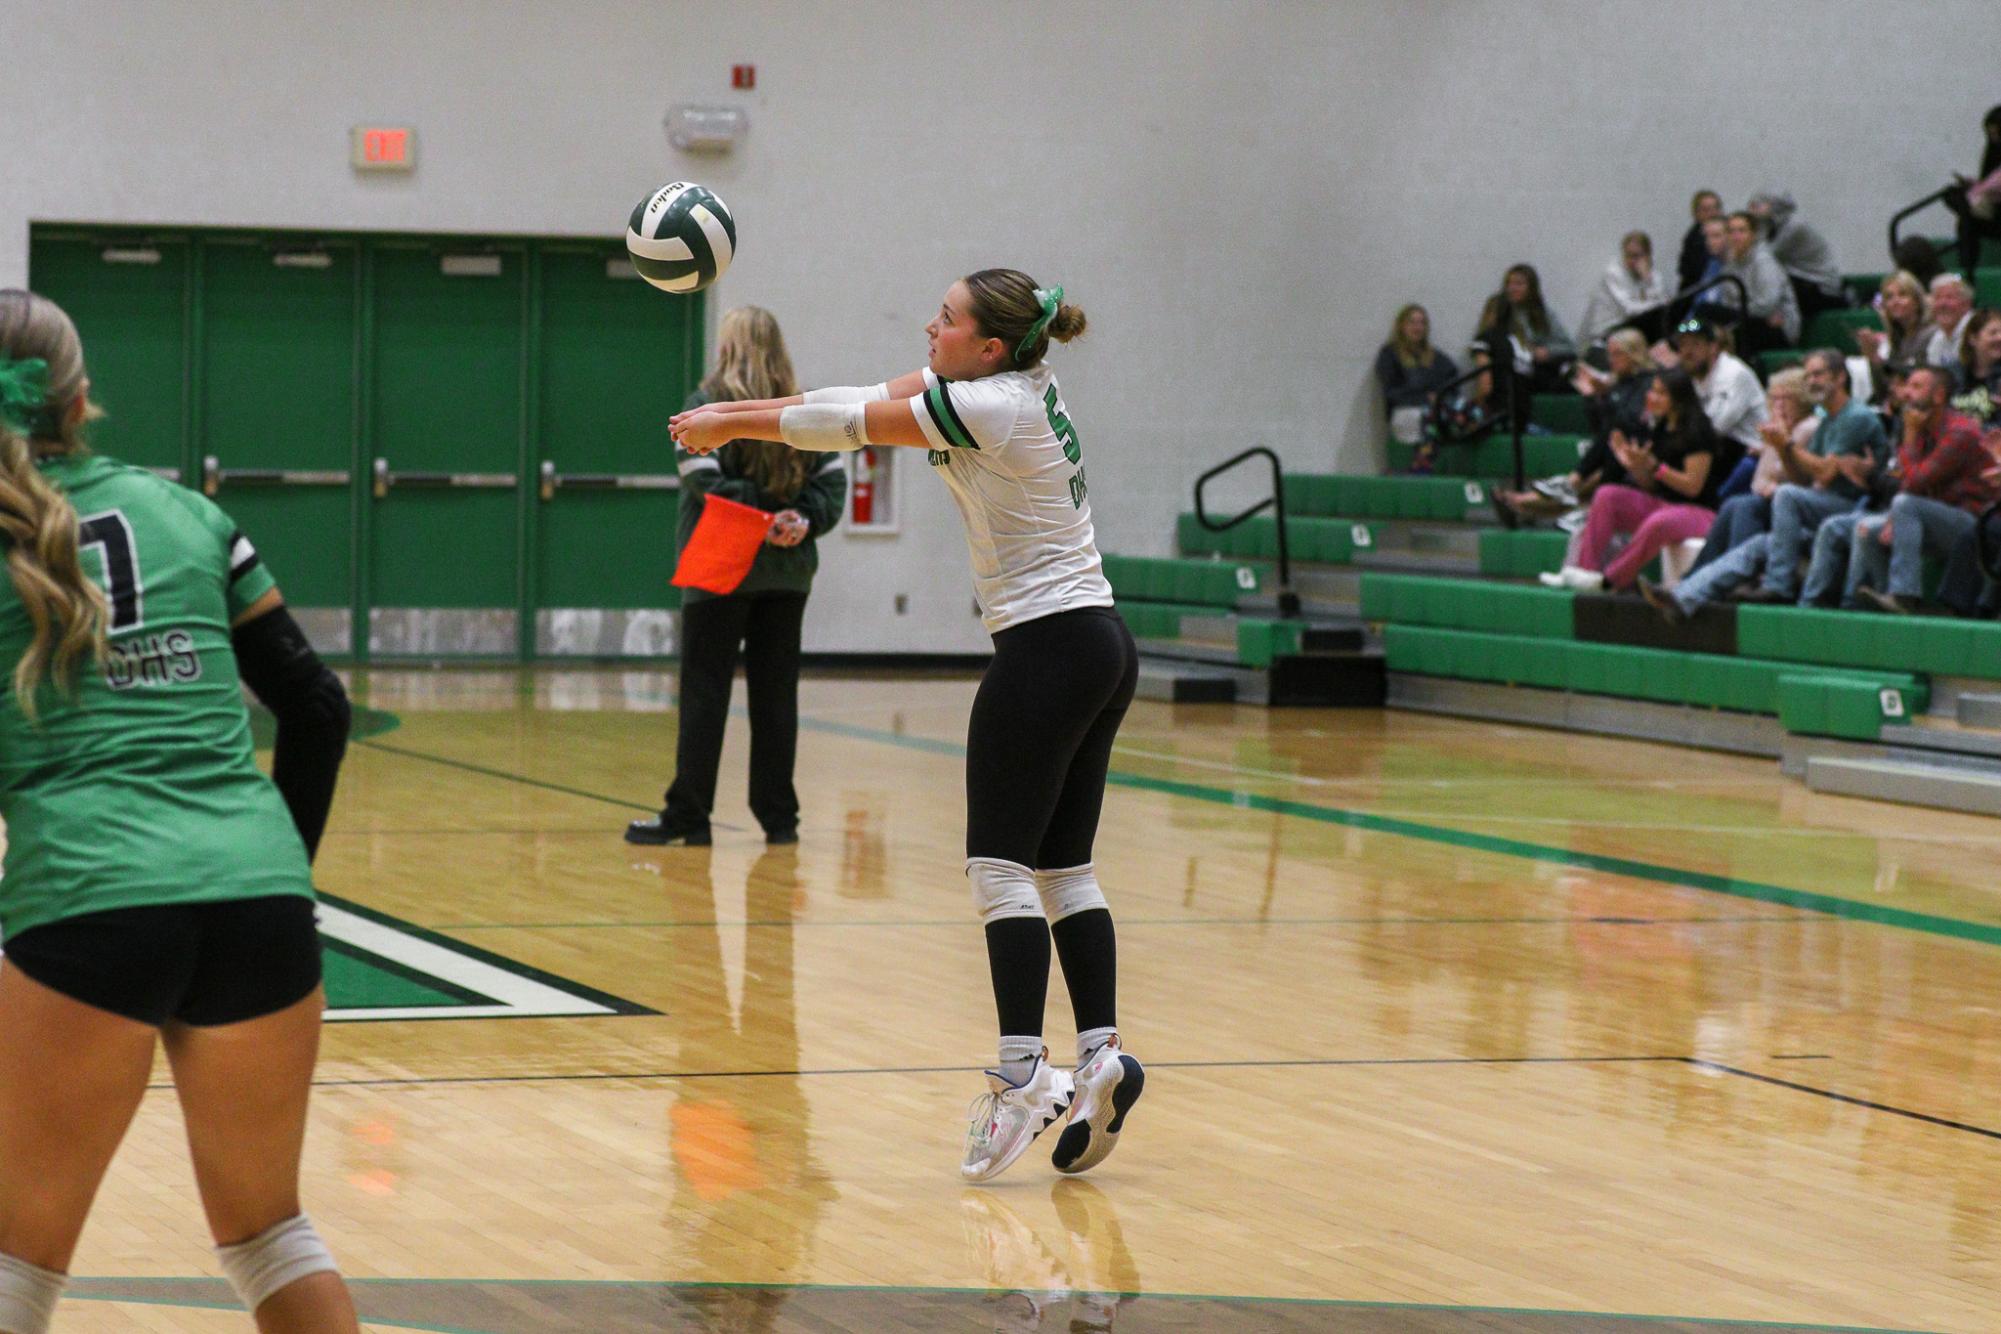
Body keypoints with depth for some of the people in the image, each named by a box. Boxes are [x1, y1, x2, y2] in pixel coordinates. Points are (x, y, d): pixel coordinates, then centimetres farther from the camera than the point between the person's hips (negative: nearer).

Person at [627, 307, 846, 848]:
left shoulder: (707, 406, -4)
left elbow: (705, 480, -16)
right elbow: (832, 478, 3)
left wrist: (762, 519, -16)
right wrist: (803, 521, -9)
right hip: (787, 571, 4)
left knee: (704, 693, -1)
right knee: (775, 693, 8)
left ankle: (687, 816, -2)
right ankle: (779, 817, 8)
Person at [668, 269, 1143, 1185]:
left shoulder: (991, 407, -15)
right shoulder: (1017, 386, 12)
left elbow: (852, 427, -8)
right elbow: (868, 401, 13)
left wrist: (732, 423, 4)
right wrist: (735, 415, 11)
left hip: (1045, 652, -10)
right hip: (1099, 645, 10)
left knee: (1002, 865, -9)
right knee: (1064, 868, 7)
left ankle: (1021, 1075, -15)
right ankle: (1100, 1057, 0)